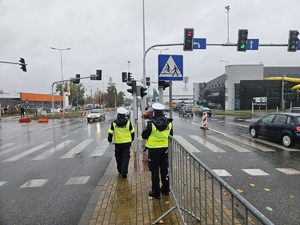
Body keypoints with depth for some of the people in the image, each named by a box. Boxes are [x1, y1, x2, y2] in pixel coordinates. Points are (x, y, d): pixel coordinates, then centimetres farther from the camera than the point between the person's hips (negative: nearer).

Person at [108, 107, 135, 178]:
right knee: (125, 158, 3)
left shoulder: (114, 123, -5)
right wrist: (131, 140, 20)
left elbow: (110, 133, -2)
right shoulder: (128, 122, -4)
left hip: (117, 143, 1)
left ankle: (120, 170, 33)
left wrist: (110, 140, 14)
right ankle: (124, 172, -3)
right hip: (127, 143, -1)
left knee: (119, 158, 18)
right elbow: (132, 132, 4)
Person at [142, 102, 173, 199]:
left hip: (153, 149, -5)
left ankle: (156, 192, 15)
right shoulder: (169, 123, -4)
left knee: (154, 171, 7)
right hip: (165, 149, 5)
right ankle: (166, 189, 31)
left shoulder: (151, 123, -20)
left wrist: (147, 128, 4)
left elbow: (144, 136, -11)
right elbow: (171, 135, 7)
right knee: (165, 169, 18)